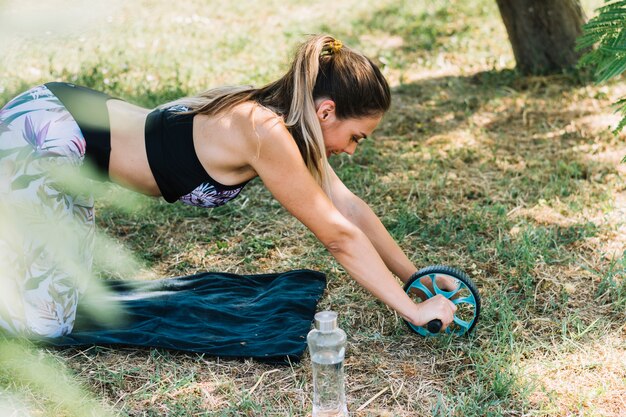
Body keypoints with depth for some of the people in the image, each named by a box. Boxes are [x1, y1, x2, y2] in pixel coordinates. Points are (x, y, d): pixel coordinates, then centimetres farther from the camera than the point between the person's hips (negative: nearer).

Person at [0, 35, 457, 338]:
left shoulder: (277, 115, 1)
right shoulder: (266, 134, -25)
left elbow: (349, 206, 7)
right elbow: (340, 237, -20)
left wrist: (415, 275, 9)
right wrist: (414, 310, -12)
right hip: (40, 136, -9)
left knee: (69, 279, 22)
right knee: (47, 323, -6)